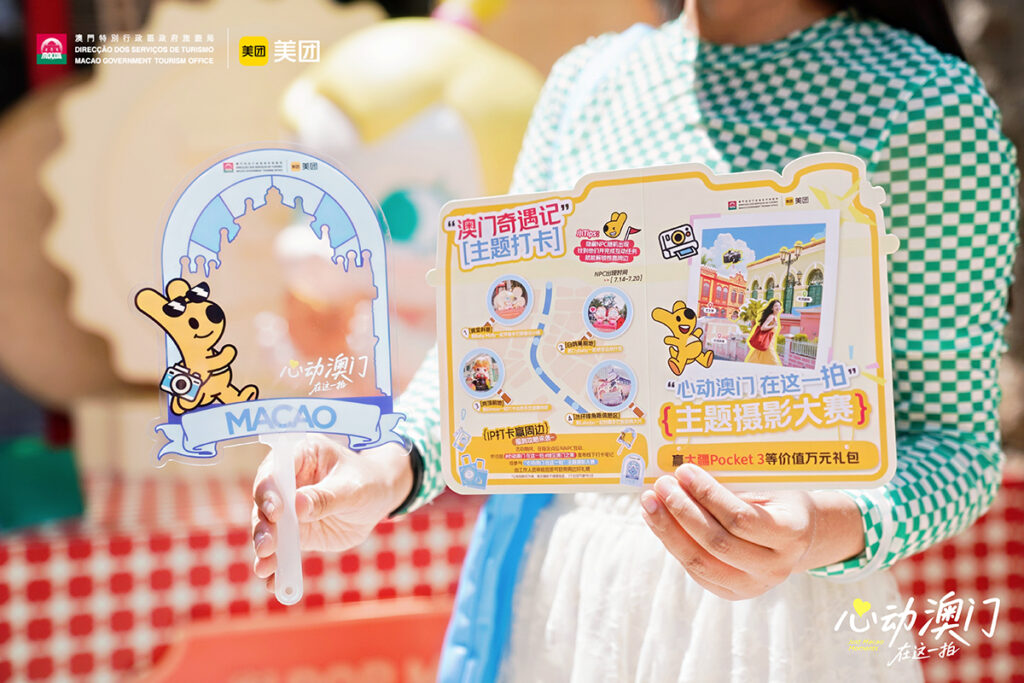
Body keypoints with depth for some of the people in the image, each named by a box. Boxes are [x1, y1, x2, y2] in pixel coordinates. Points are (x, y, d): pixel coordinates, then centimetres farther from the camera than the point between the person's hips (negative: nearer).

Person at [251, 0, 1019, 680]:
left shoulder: (927, 106, -12)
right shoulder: (588, 78, 4)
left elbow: (958, 444, -10)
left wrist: (829, 532, -30)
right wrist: (392, 467, -14)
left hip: (773, 608, -4)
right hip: (547, 582, 5)